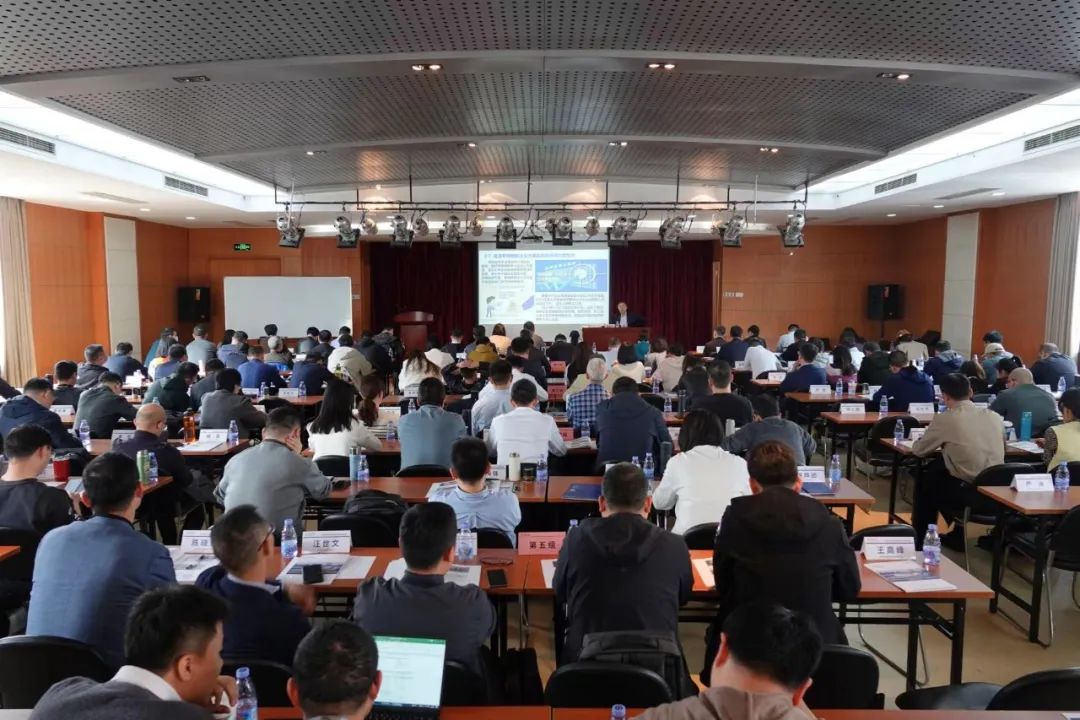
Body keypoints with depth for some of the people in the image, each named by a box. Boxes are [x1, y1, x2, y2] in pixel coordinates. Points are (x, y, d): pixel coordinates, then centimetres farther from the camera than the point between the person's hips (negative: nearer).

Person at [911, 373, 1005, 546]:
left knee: (924, 479, 23)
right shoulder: (994, 416, 4)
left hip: (967, 492, -5)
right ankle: (957, 535, 35)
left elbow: (918, 450, 2)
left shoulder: (944, 419, -10)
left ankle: (921, 539, 35)